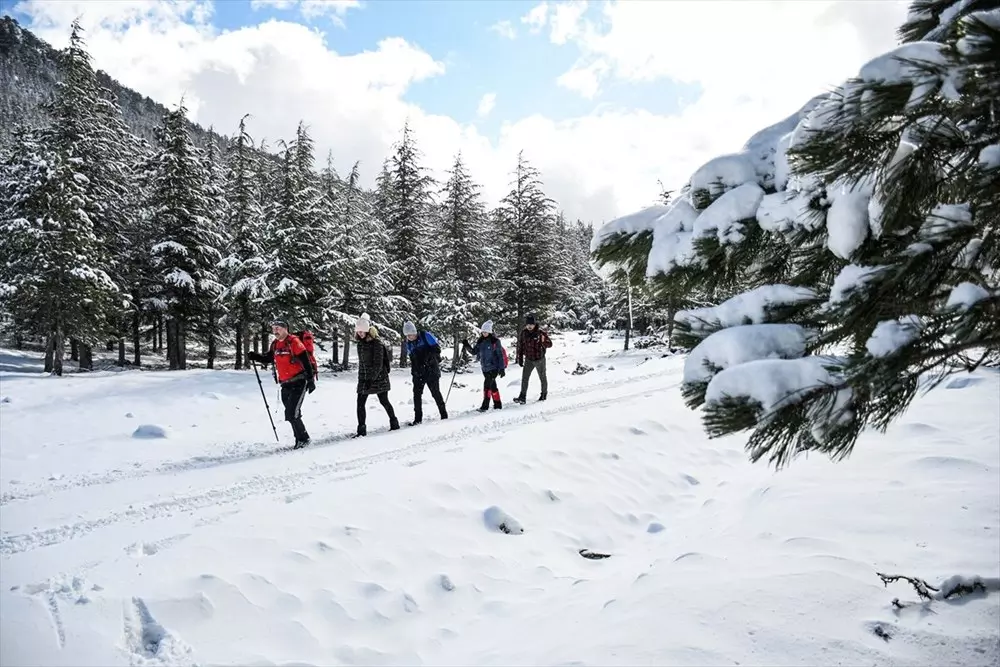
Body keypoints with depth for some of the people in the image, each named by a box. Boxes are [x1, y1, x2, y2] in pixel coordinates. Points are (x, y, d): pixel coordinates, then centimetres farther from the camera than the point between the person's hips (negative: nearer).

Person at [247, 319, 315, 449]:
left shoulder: (294, 342, -13)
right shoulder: (275, 344, 9)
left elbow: (306, 361, -16)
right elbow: (267, 359, 22)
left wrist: (310, 379, -18)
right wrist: (254, 357, 5)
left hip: (298, 383, -8)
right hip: (285, 385, 8)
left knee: (292, 414, -13)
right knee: (291, 414, 11)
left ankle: (303, 439, 1)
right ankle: (300, 439, 22)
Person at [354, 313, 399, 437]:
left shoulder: (377, 343, -13)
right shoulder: (360, 343, 9)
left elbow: (378, 364, -18)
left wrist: (372, 379, -24)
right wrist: (361, 377, 17)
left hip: (378, 378, -6)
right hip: (364, 379, 6)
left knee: (384, 401, 6)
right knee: (360, 403, -3)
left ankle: (394, 422, 24)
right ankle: (361, 429, 1)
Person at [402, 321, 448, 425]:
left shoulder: (425, 336, -9)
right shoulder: (409, 343, 9)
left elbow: (437, 349, -9)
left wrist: (430, 358, -22)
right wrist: (413, 368, 4)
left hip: (431, 370, -5)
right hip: (418, 372, 5)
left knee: (435, 392, 1)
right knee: (417, 394, -1)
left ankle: (444, 414, 15)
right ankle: (418, 418, 5)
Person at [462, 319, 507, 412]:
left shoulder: (495, 341, -9)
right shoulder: (480, 341, 8)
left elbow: (500, 355, -9)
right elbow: (474, 352, 9)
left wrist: (502, 368, -13)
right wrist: (467, 346, -8)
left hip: (494, 367, -6)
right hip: (485, 368, 6)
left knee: (487, 384, -15)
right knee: (492, 385, 12)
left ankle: (485, 405, -13)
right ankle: (497, 404, 20)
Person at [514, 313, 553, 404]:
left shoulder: (541, 333, -16)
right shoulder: (523, 333, -7)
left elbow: (549, 344, -16)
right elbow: (519, 347, 3)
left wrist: (543, 340, -37)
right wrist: (520, 359, 4)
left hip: (540, 359, -2)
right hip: (528, 359, 2)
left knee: (542, 377, 14)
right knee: (524, 378, -8)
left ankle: (544, 394, 34)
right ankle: (522, 397, -7)